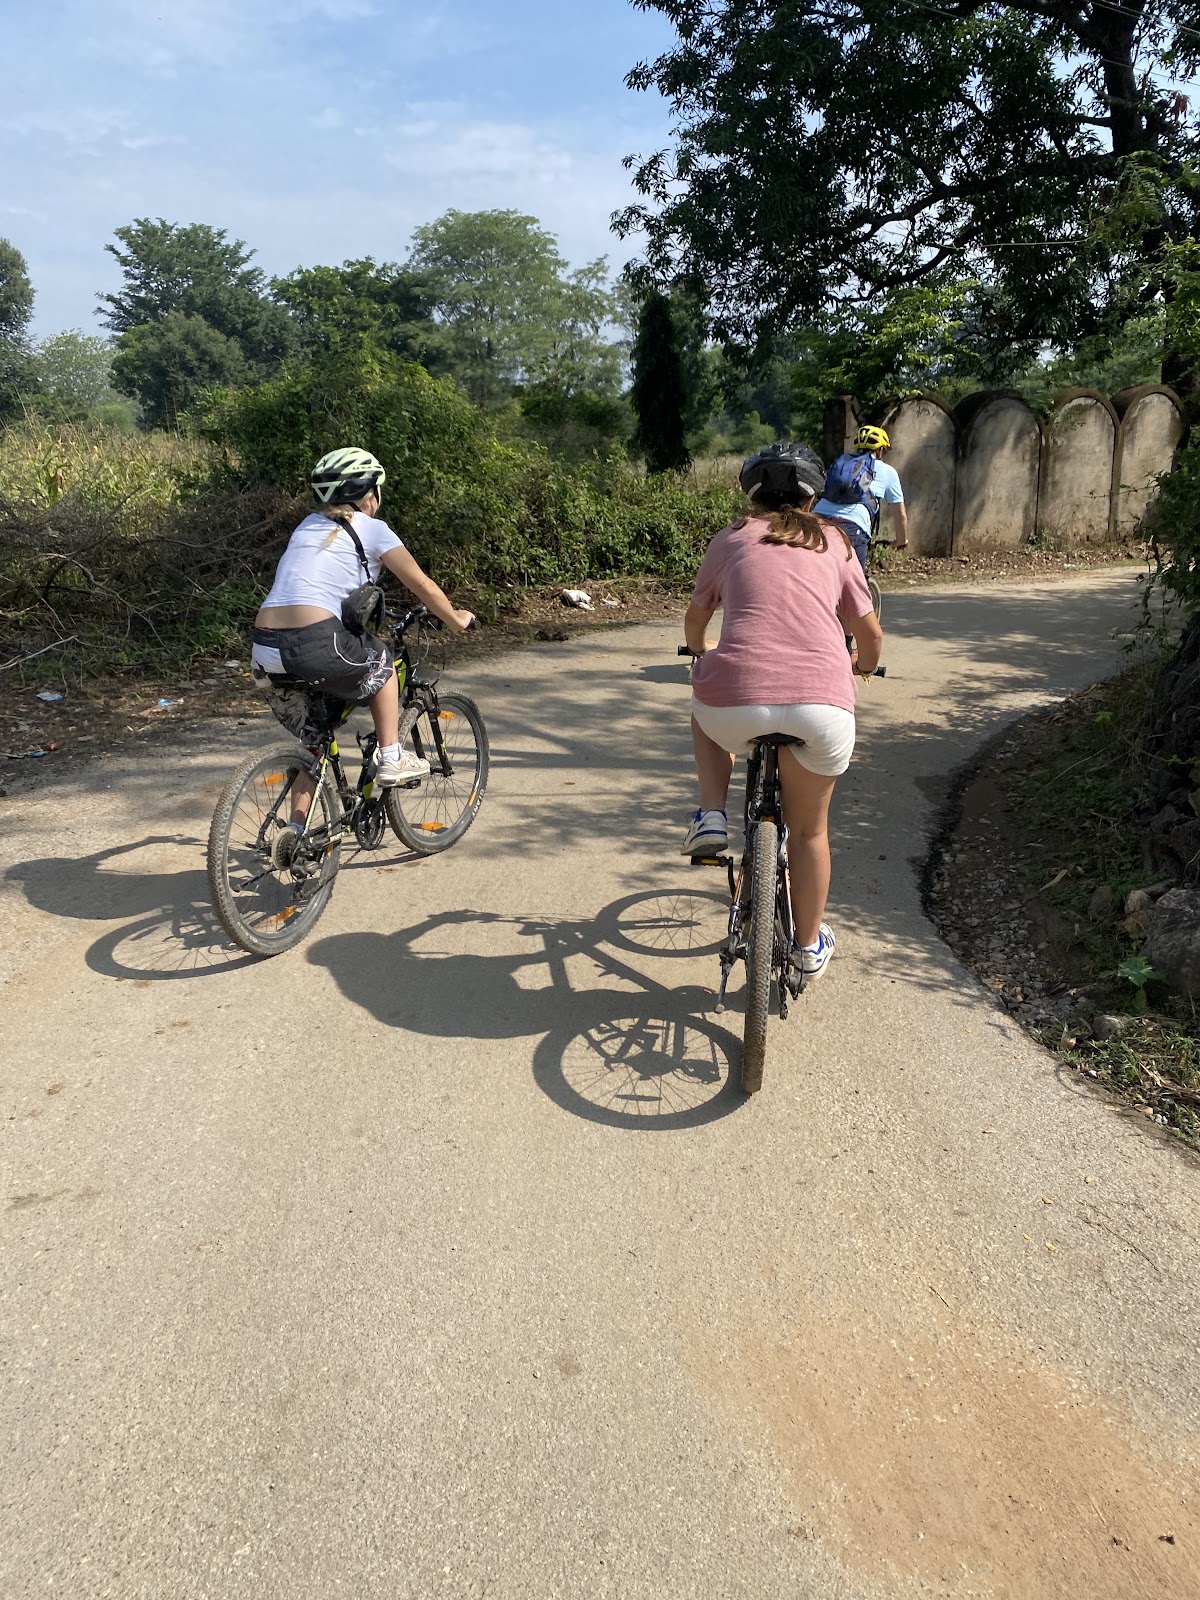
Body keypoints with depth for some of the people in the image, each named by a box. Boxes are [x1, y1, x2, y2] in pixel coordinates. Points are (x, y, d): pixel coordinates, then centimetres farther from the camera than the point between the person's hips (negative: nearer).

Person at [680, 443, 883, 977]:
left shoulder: (732, 538, 20)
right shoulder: (834, 543, 21)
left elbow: (695, 619, 32)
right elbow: (870, 632, 23)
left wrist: (701, 650, 55)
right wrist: (864, 668, 46)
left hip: (736, 696, -1)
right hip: (823, 704, 1)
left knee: (708, 713, 38)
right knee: (809, 830, 23)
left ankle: (711, 818, 22)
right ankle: (810, 945, 38)